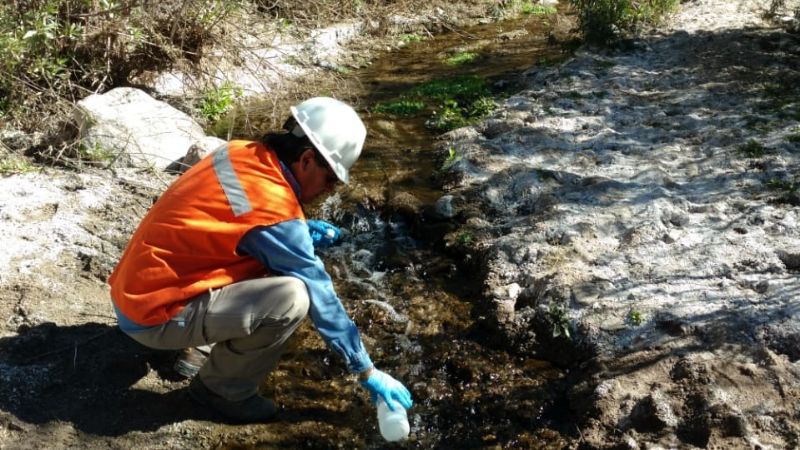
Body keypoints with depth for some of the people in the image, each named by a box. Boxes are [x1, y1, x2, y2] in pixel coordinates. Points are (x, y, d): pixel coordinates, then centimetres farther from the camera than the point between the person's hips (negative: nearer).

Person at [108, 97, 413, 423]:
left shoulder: (243, 153, -2)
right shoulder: (275, 211, -24)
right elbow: (320, 297, -16)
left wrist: (301, 232, 4)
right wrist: (367, 372, -5)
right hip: (152, 315, -9)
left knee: (273, 256, 12)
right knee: (292, 296, -24)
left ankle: (204, 347, 17)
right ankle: (222, 388, 0)